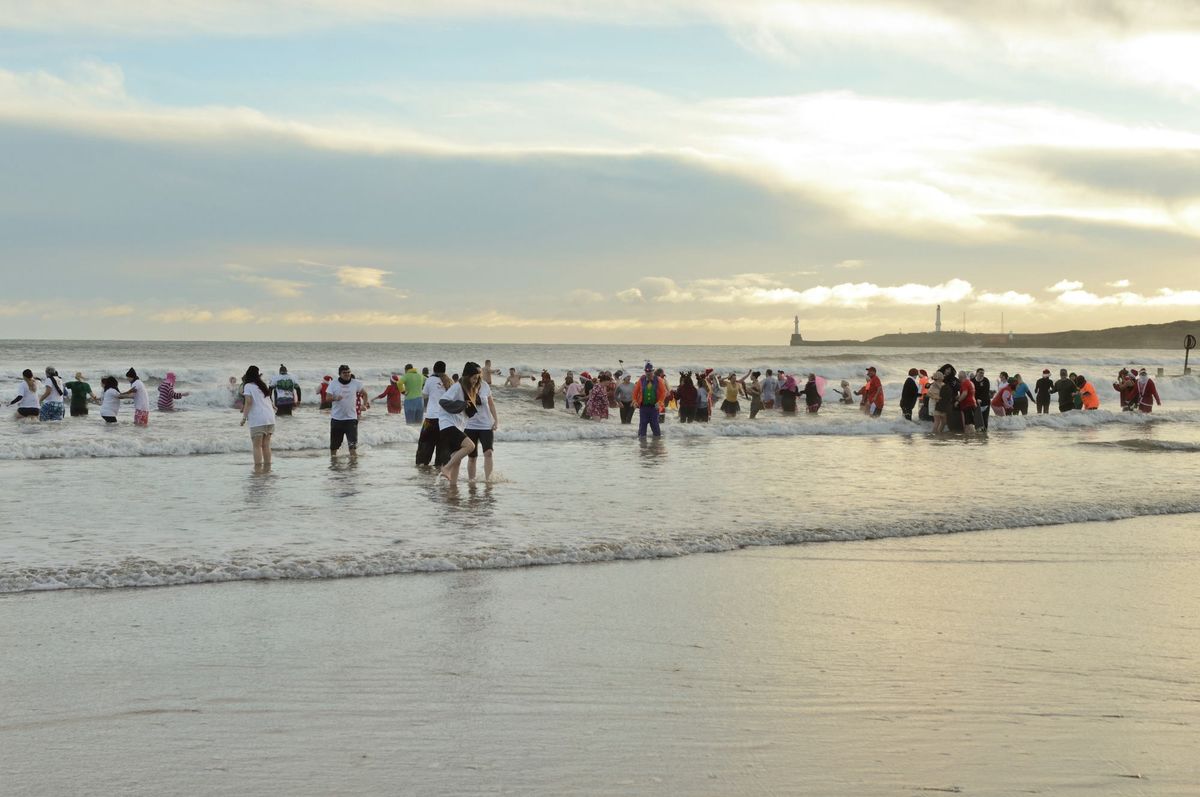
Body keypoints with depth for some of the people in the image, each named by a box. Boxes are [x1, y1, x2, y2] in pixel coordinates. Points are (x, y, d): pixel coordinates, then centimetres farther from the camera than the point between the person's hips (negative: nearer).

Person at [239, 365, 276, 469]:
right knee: (266, 445, 11)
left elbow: (249, 402, -11)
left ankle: (258, 468, -11)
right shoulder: (263, 385, 19)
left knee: (257, 446, -4)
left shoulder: (248, 386, -1)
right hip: (270, 418, 6)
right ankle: (267, 467, 10)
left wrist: (244, 417, -10)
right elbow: (268, 401, 15)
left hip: (257, 420, -6)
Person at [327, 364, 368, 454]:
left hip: (351, 417, -1)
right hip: (336, 418, 1)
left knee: (353, 443, -13)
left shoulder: (356, 383, 0)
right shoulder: (333, 384, -3)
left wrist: (365, 402, 5)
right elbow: (328, 397, -10)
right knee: (334, 444, 13)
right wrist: (335, 398, -29)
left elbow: (364, 392, 17)